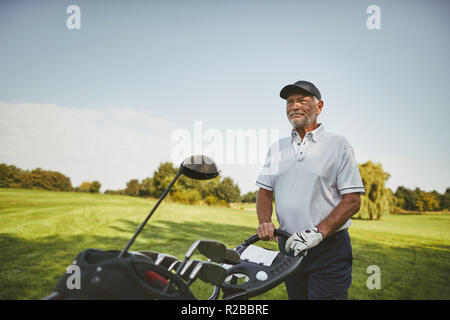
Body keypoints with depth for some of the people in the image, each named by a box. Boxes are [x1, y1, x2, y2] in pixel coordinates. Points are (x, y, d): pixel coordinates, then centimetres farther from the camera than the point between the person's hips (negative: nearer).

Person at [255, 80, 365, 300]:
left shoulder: (338, 145, -2)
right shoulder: (276, 148, 12)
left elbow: (352, 201, -8)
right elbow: (265, 191, 13)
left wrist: (318, 232, -20)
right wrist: (265, 222, -7)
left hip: (329, 250, -4)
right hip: (289, 246, 4)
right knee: (295, 296, 14)